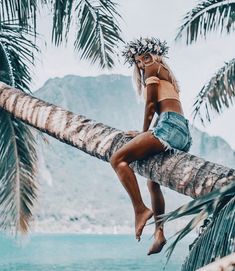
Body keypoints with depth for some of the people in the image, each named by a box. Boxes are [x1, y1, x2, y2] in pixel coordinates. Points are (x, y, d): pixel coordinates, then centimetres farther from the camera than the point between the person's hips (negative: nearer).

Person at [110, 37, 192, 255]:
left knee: (118, 159, -15)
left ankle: (140, 209, -19)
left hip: (169, 127, -10)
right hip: (183, 133, 10)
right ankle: (159, 232, 20)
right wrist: (146, 135, 21)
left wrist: (144, 132, 6)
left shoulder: (153, 69, 5)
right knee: (152, 182, 22)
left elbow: (150, 103, -2)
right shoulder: (167, 76, 31)